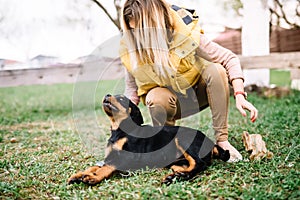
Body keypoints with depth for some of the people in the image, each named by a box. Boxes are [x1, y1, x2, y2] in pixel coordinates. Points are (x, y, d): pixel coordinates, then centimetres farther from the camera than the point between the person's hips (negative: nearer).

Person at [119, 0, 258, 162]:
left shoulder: (187, 34, -26)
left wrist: (239, 95, -33)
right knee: (156, 98, -35)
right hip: (168, 101, 0)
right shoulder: (129, 49, -19)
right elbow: (131, 89, -6)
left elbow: (230, 59, -21)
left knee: (215, 69, -30)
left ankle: (222, 140, -23)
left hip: (198, 94, 0)